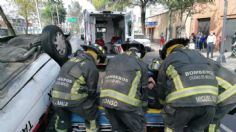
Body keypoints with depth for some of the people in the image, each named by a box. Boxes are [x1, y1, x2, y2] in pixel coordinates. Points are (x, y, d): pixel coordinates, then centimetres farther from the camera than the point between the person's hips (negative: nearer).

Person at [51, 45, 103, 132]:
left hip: (56, 99, 6)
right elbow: (91, 91, 4)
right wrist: (96, 104, 24)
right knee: (91, 114, 19)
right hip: (75, 101, -6)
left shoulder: (69, 61, 19)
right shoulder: (92, 68, -2)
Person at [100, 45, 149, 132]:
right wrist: (143, 108, 31)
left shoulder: (113, 60, 23)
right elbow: (144, 89, 17)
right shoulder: (141, 65, 12)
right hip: (126, 103, -4)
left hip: (106, 99, 5)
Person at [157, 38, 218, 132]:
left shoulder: (167, 61, 14)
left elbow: (161, 88, 19)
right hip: (208, 101, 5)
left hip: (183, 102, -4)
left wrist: (166, 104, 38)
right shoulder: (199, 55, 27)